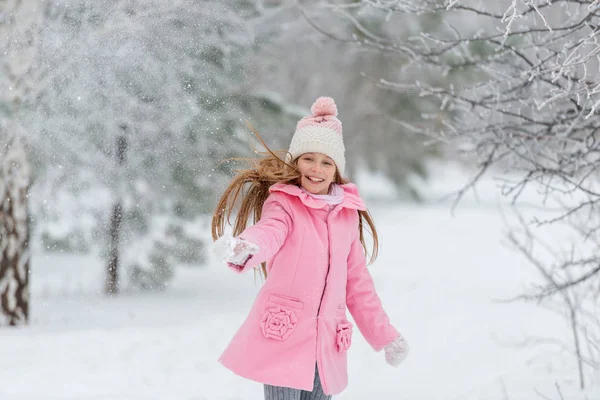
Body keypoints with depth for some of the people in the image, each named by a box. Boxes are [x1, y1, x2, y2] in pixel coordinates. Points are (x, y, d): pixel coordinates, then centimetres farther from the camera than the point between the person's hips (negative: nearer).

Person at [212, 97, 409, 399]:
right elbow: (269, 232, -26)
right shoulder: (283, 203, -3)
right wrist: (244, 249, -50)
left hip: (326, 345, 5)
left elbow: (357, 282, 20)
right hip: (282, 339, -5)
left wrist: (384, 335, 20)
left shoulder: (348, 214, 12)